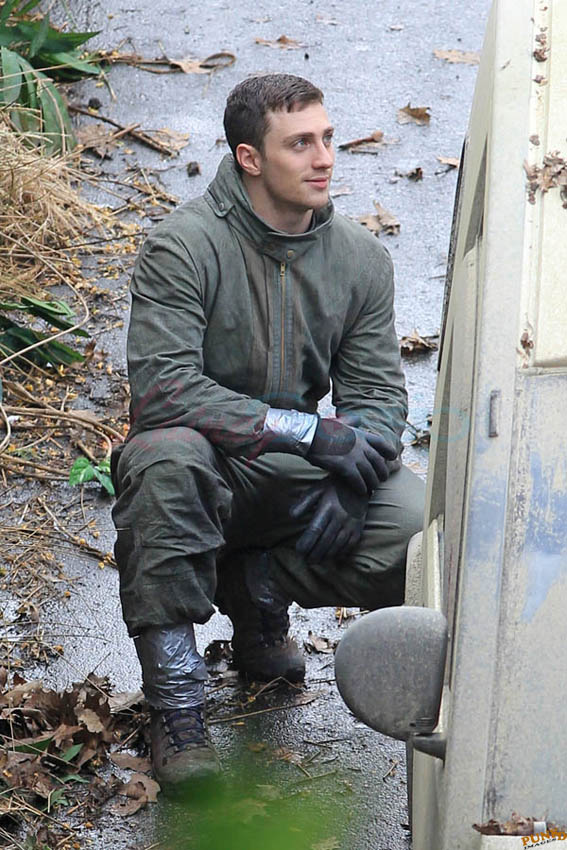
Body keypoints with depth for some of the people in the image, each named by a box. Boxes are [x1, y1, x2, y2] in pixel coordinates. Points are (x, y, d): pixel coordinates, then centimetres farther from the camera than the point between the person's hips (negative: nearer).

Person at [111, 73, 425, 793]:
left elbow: (378, 391, 3)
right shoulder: (182, 245, -14)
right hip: (207, 468, -4)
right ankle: (174, 700, -29)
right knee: (165, 456, -40)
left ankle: (257, 588, 6)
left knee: (415, 527, -23)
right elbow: (161, 384, -24)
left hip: (299, 477, 4)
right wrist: (307, 430, -27)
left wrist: (352, 476, -20)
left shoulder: (360, 256, 2)